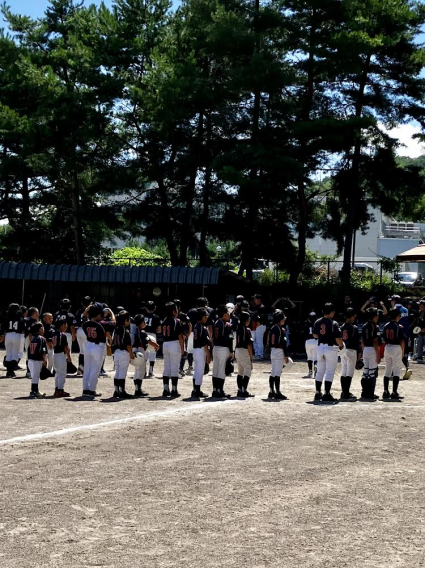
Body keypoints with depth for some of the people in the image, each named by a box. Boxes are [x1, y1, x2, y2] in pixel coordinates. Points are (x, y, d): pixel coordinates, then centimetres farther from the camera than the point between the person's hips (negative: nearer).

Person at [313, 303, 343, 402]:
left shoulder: (317, 322, 3)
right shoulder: (333, 323, -14)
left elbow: (314, 335, 16)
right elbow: (338, 338, -16)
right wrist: (341, 345, 2)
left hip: (320, 347, 6)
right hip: (331, 348, -6)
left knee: (320, 371, 15)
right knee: (330, 372, 0)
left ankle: (318, 393, 17)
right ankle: (327, 394, -4)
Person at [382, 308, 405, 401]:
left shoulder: (386, 326, 4)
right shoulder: (399, 327, -11)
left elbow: (384, 339, 7)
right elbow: (402, 341, -10)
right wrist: (403, 352, 0)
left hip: (387, 348, 5)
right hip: (396, 348, -5)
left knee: (387, 370, 14)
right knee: (397, 371, 1)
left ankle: (386, 392, 14)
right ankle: (394, 392, -5)